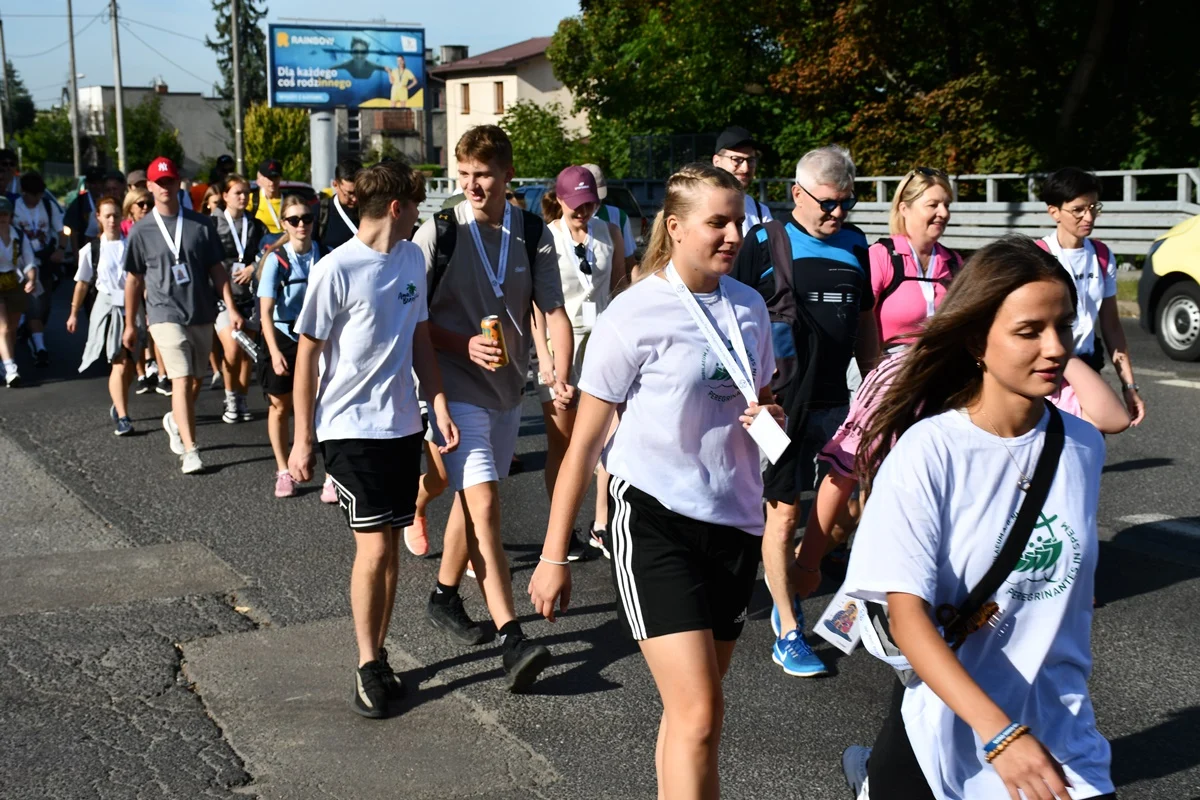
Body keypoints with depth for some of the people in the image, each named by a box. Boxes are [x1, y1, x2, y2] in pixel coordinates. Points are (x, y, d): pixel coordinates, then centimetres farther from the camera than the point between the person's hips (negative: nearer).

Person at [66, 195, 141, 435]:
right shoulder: (91, 249, 1)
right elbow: (82, 283, 9)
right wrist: (74, 313, 14)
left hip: (132, 307, 2)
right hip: (108, 307, -2)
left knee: (130, 365, 8)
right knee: (120, 363, -11)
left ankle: (118, 406, 30)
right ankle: (122, 417, -11)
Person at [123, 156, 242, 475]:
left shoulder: (201, 224, 3)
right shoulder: (141, 231, 1)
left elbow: (217, 269, 5)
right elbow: (134, 279, 7)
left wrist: (231, 307, -4)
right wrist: (130, 324, 10)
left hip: (202, 315, 3)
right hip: (166, 314, -3)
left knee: (195, 380, 14)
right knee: (181, 380, -13)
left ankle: (175, 421, 42)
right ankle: (190, 451, -13)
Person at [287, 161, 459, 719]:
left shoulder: (412, 259, 7)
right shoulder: (336, 270, -14)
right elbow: (306, 355, -9)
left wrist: (440, 405, 8)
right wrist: (302, 439, -8)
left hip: (402, 422, 6)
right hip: (351, 426, -6)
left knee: (389, 546, 11)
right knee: (373, 547, -7)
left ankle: (377, 656, 23)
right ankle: (367, 666, 8)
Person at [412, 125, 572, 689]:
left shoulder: (533, 234, 2)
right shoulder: (438, 232, -7)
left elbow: (554, 311, 0)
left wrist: (561, 377, -15)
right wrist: (464, 345, -19)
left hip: (508, 389, 5)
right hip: (456, 388, -5)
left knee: (473, 501, 17)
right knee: (483, 504, -15)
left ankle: (444, 597, 38)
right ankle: (512, 639, -18)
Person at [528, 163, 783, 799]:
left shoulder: (750, 307, 6)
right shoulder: (634, 315, -10)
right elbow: (584, 443, -7)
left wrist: (769, 419, -3)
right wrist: (553, 557, -7)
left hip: (734, 519, 6)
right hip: (656, 518, -6)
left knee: (690, 712, 13)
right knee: (698, 717, -13)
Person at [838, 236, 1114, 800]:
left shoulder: (1083, 448, -2)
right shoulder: (927, 451, -16)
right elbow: (906, 616, -21)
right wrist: (999, 733, -29)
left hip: (1060, 730, 4)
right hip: (944, 726, -3)